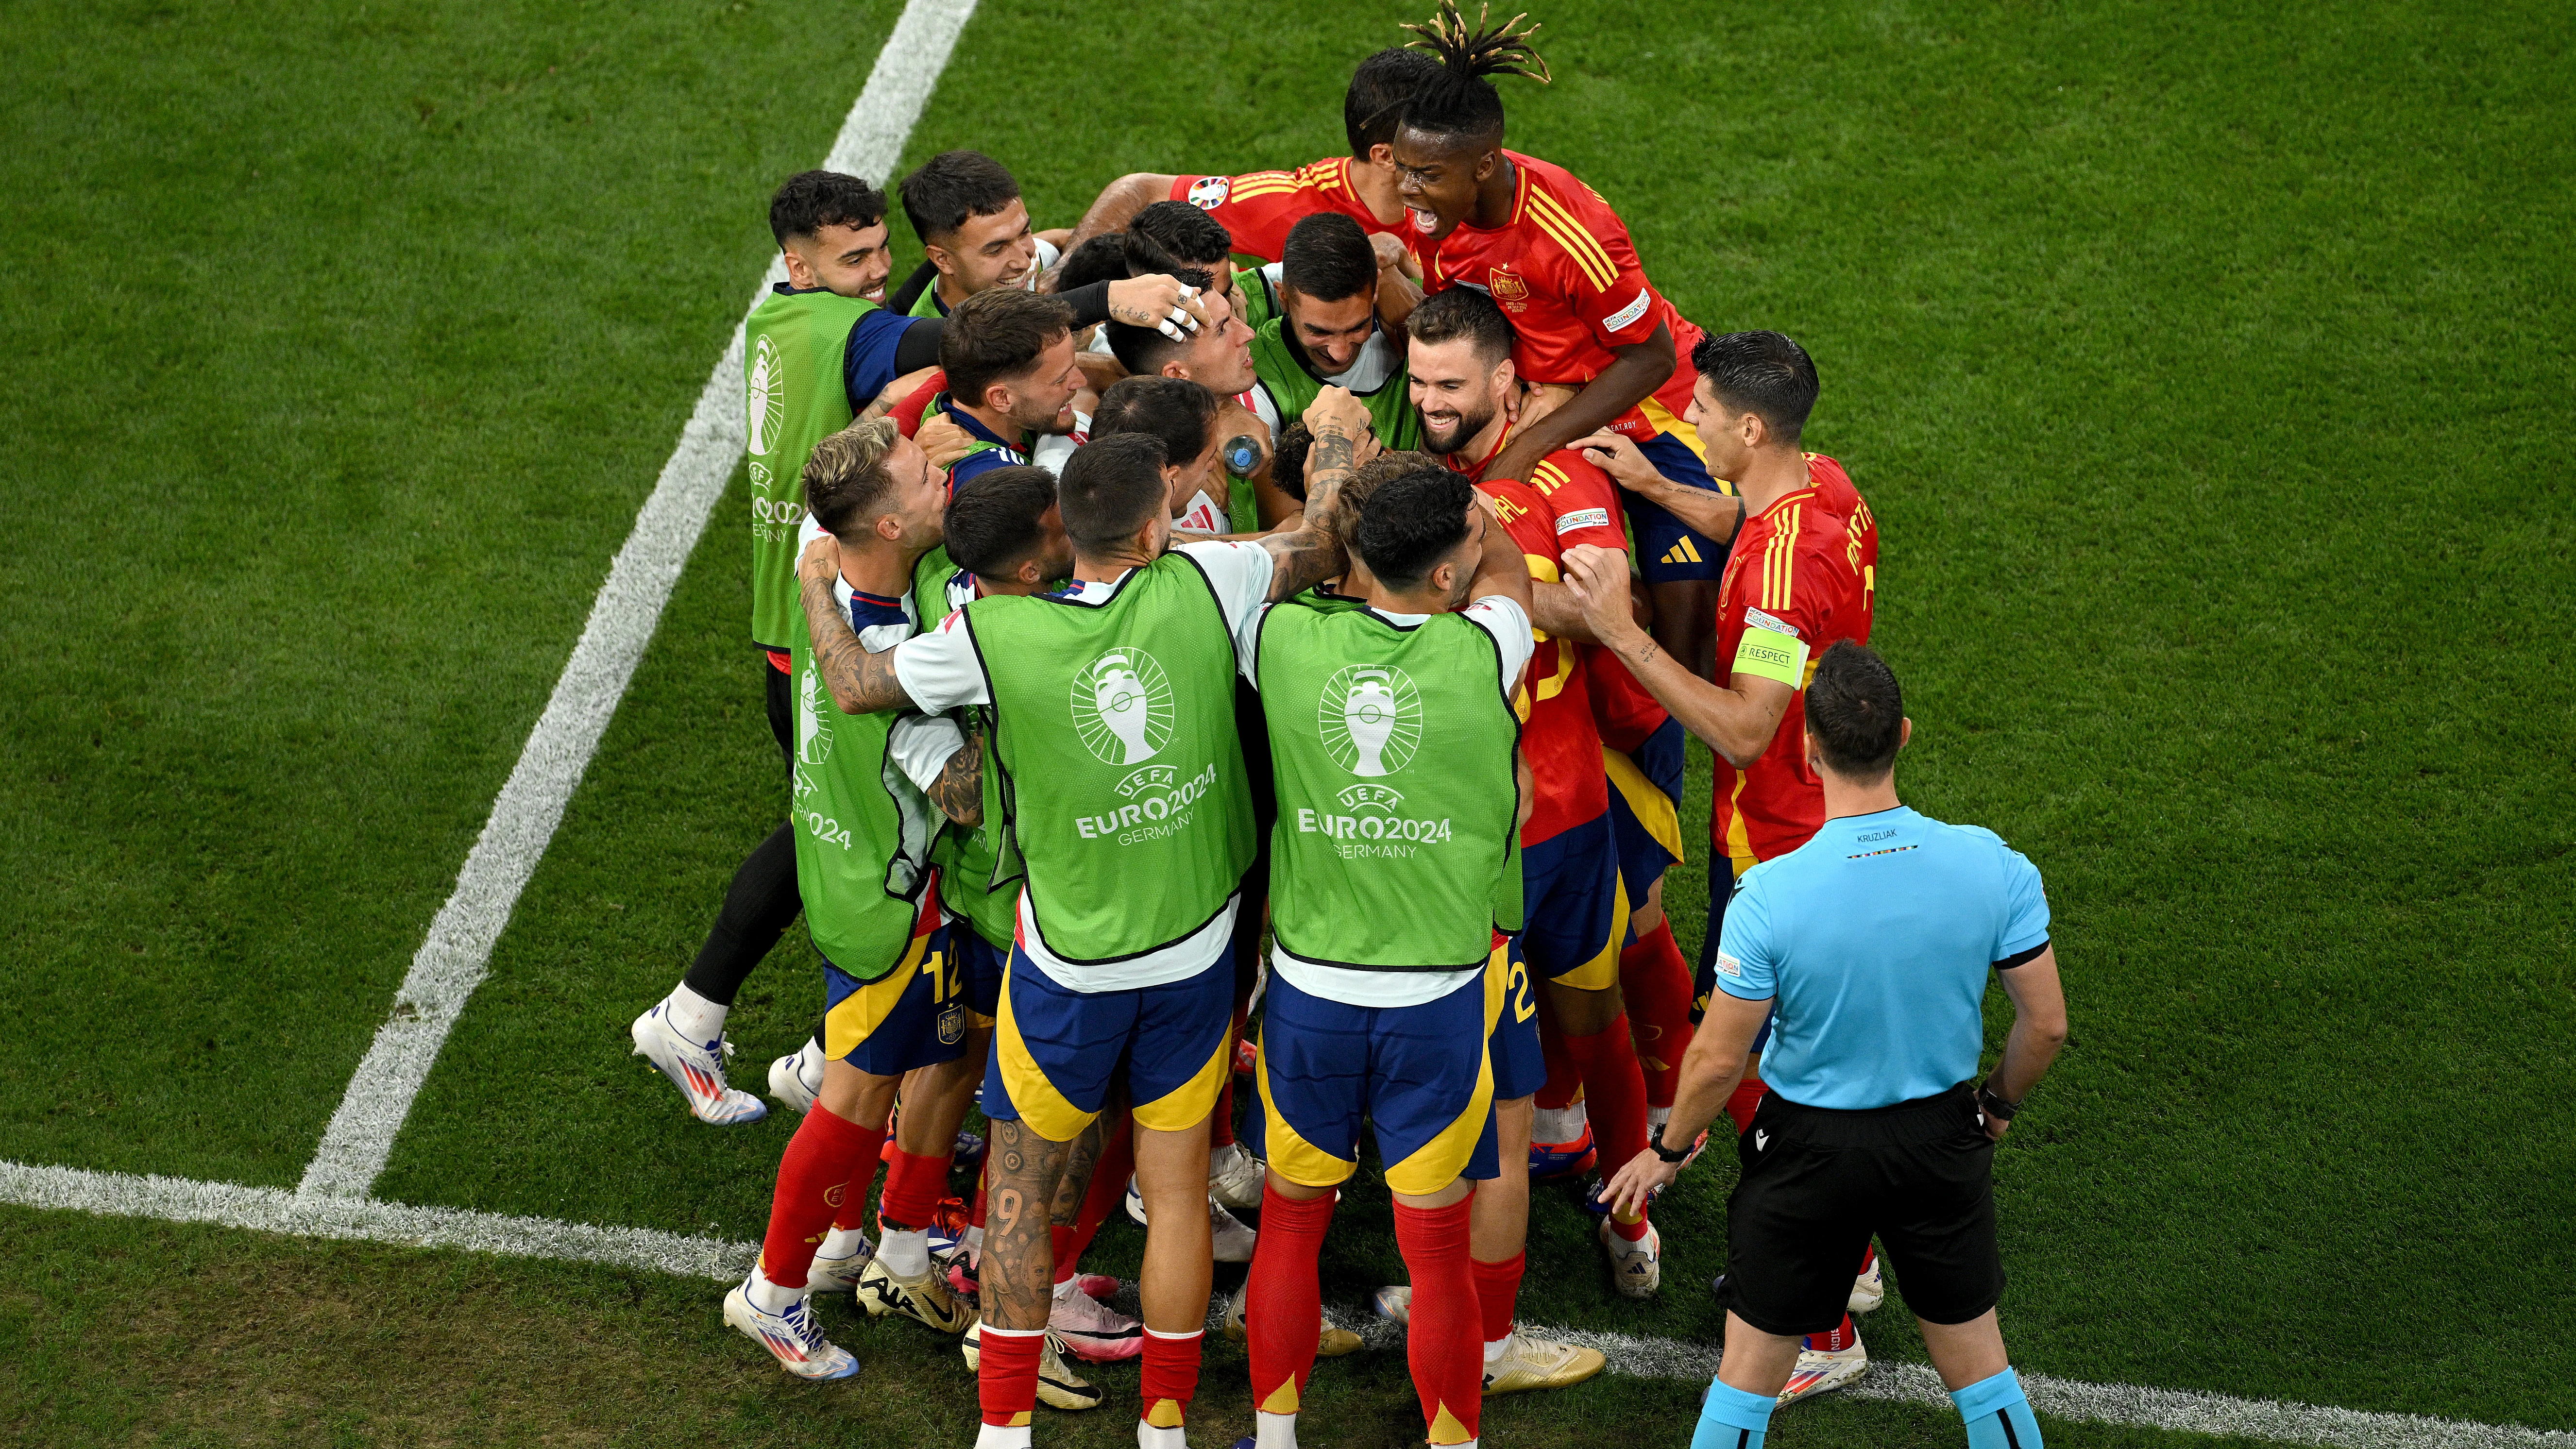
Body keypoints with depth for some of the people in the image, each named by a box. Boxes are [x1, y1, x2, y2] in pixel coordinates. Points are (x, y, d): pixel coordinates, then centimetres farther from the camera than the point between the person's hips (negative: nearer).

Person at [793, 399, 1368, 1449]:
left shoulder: (993, 637, -19)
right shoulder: (1201, 587, -18)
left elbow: (857, 685, -3)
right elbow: (1324, 548, -1)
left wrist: (816, 584, 16)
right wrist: (1337, 437, 18)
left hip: (1068, 969, -2)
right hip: (1195, 951, 2)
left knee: (1020, 1191, 14)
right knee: (1177, 1188, 13)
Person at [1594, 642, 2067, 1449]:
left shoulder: (1769, 895, -25)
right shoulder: (1992, 867, -17)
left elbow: (1720, 1058, -15)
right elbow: (2046, 1024, -6)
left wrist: (1669, 1150, 4)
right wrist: (2000, 1103, 15)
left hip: (1808, 1151, -2)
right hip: (1941, 1141, 2)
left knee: (1750, 1376, 15)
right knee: (1976, 1363, 20)